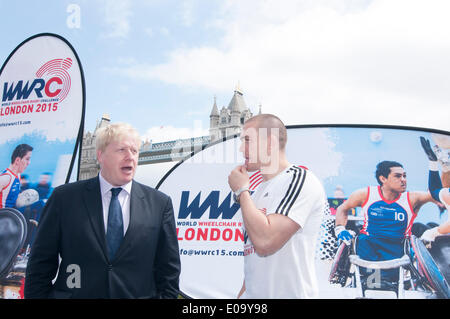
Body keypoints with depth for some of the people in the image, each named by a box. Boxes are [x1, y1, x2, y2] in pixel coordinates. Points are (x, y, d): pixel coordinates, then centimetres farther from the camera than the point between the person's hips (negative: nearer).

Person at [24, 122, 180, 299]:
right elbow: (40, 265, -1)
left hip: (139, 294, 1)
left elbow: (169, 270, 0)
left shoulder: (160, 203, -2)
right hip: (77, 294, 0)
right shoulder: (64, 197, -3)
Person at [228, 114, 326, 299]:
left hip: (289, 293, -7)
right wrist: (242, 293, 11)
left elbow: (264, 242, -25)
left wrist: (241, 191, -14)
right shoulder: (259, 190, 13)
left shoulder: (300, 179, -14)